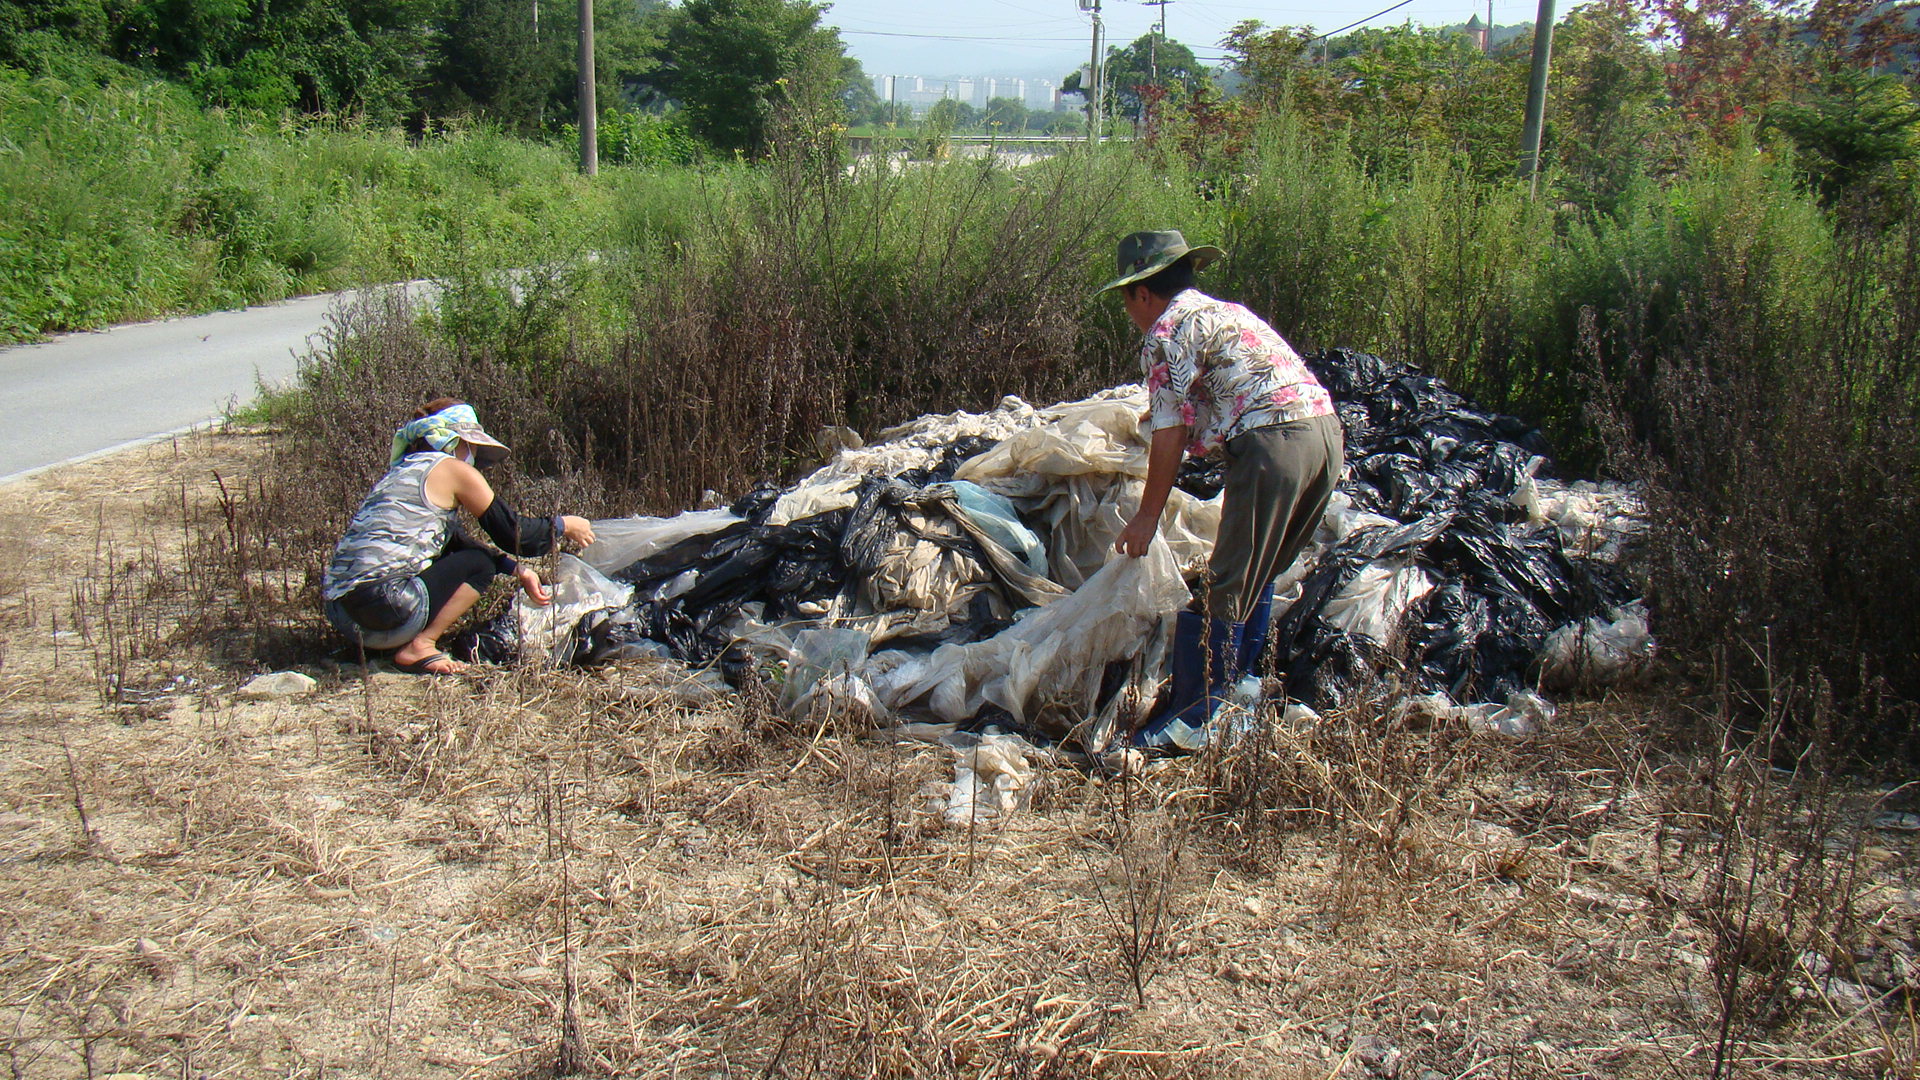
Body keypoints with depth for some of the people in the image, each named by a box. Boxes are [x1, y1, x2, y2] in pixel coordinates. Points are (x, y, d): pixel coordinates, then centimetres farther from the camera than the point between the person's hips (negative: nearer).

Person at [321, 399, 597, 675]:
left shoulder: (404, 469, 23)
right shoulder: (452, 469, -2)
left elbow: (457, 541, 27)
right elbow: (513, 534, 0)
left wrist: (517, 570, 23)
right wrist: (563, 526, 17)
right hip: (385, 605, -9)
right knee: (481, 563, 4)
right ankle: (419, 647, -4)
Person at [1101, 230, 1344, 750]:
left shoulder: (1166, 332, 1)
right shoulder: (1228, 311, 28)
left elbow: (1170, 436, -3)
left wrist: (1147, 516, 5)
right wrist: (1164, 411, 57)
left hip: (1273, 444, -9)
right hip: (1327, 430, 9)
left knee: (1225, 590, -2)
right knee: (1259, 577, 23)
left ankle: (1192, 721, 2)